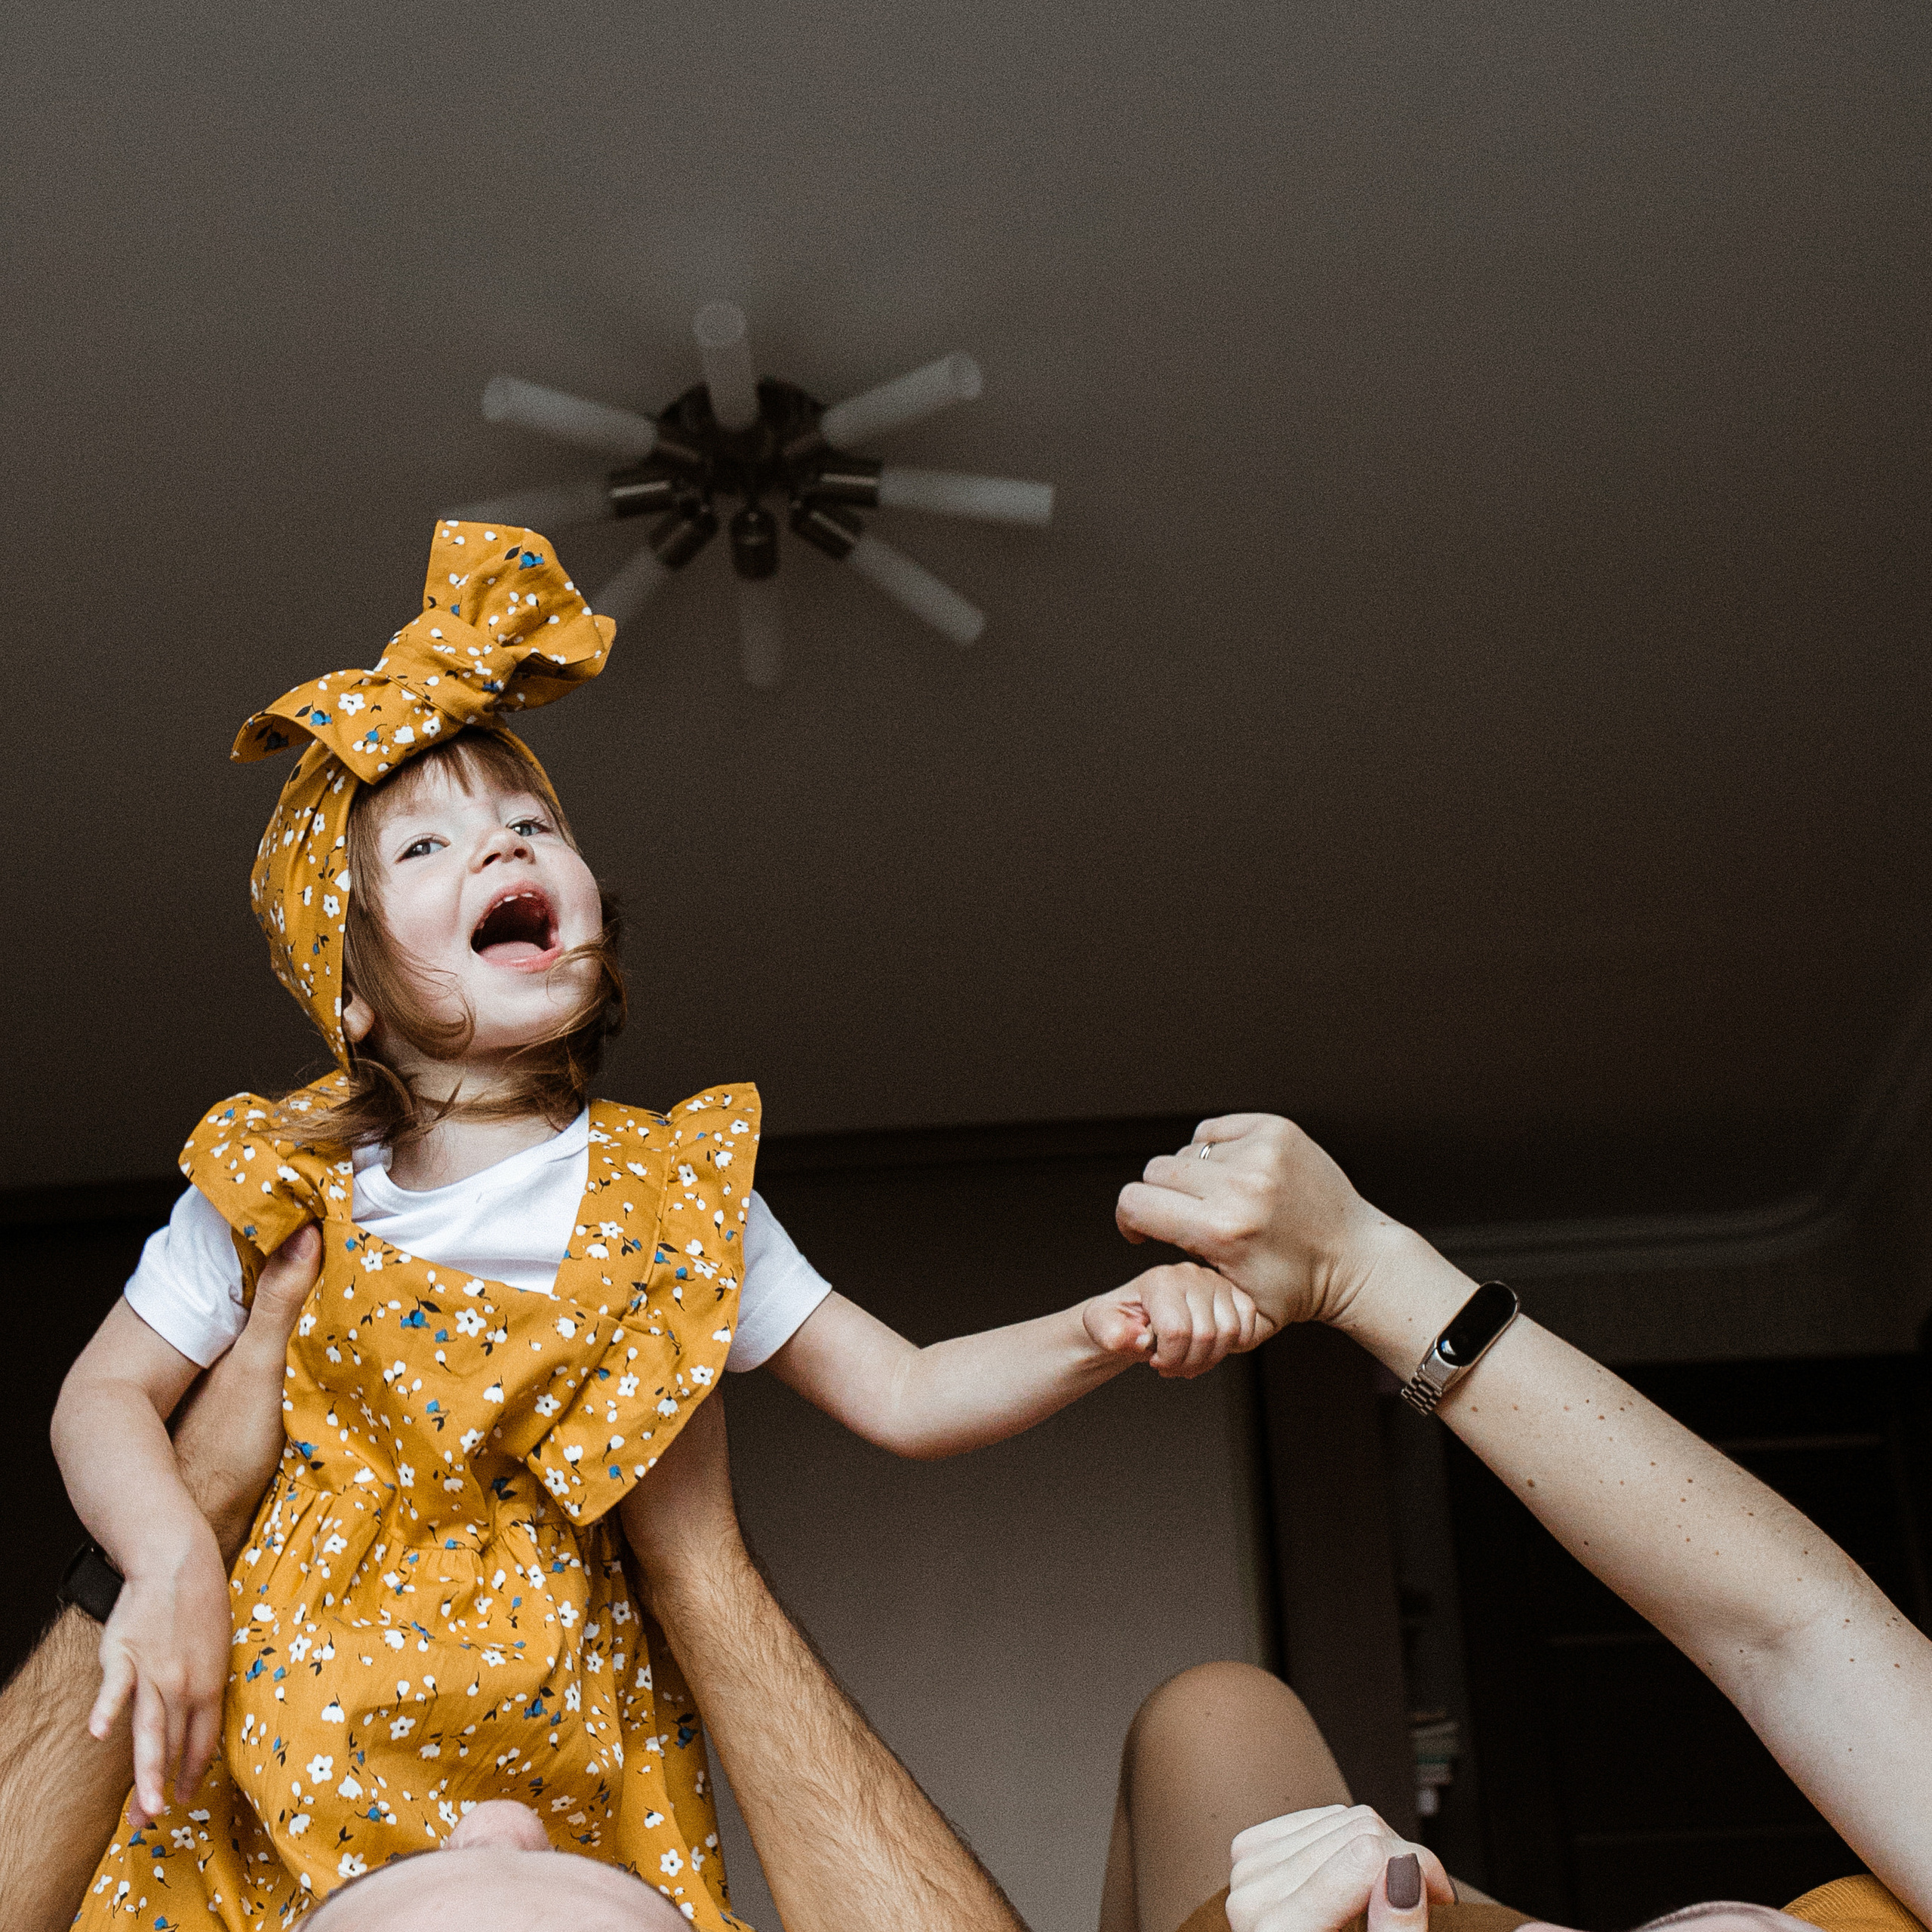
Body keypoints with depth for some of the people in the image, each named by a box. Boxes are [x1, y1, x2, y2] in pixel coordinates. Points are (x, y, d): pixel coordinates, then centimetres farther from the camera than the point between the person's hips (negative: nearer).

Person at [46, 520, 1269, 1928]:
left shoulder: (681, 1192, -1)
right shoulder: (280, 1182, -2)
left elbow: (905, 1399, -1)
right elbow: (107, 1396, 7)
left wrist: (1106, 1333, -17)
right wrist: (172, 1569, -12)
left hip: (565, 1772, 1)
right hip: (282, 1748, 0)